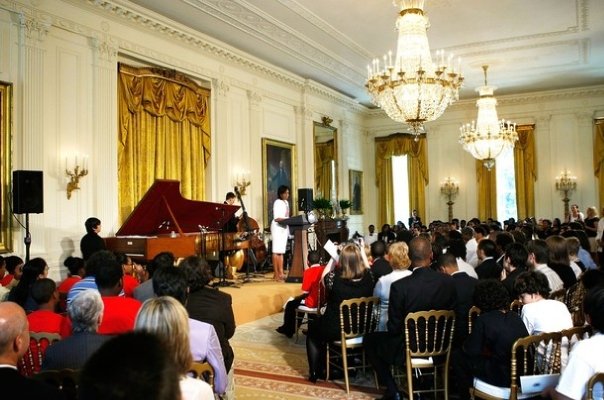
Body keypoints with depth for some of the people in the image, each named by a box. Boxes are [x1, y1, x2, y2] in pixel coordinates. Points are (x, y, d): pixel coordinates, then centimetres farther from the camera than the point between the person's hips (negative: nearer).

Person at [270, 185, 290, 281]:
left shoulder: (286, 202, 16)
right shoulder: (277, 202, -9)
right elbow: (276, 218, -16)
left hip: (284, 227, 8)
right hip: (277, 227, -8)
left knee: (281, 251, 8)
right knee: (276, 251, -7)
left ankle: (281, 273, 9)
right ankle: (276, 274, -6)